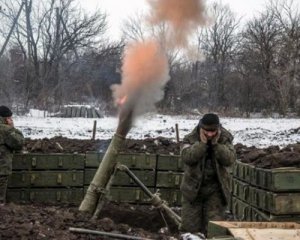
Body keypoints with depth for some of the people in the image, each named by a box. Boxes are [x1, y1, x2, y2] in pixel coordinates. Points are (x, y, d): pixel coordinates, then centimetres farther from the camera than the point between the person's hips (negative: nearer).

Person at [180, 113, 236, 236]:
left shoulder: (224, 139, -2)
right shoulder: (191, 138, -6)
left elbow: (230, 159, -15)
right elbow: (186, 157, -22)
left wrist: (216, 144, -21)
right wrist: (202, 143, -24)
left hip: (215, 190, 1)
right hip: (193, 187, -1)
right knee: (190, 226, 3)